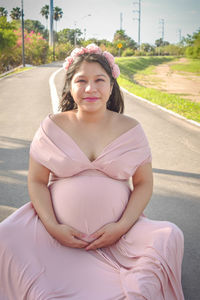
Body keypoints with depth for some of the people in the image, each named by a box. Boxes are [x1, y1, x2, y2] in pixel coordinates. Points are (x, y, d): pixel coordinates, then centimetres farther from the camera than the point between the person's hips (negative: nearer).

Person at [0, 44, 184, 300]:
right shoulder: (52, 127, 1)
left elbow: (144, 184, 2)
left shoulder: (130, 129, 2)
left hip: (116, 232, 0)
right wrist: (53, 227, -12)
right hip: (60, 229, 1)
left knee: (170, 237, -23)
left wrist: (122, 227, -12)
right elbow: (36, 182, 2)